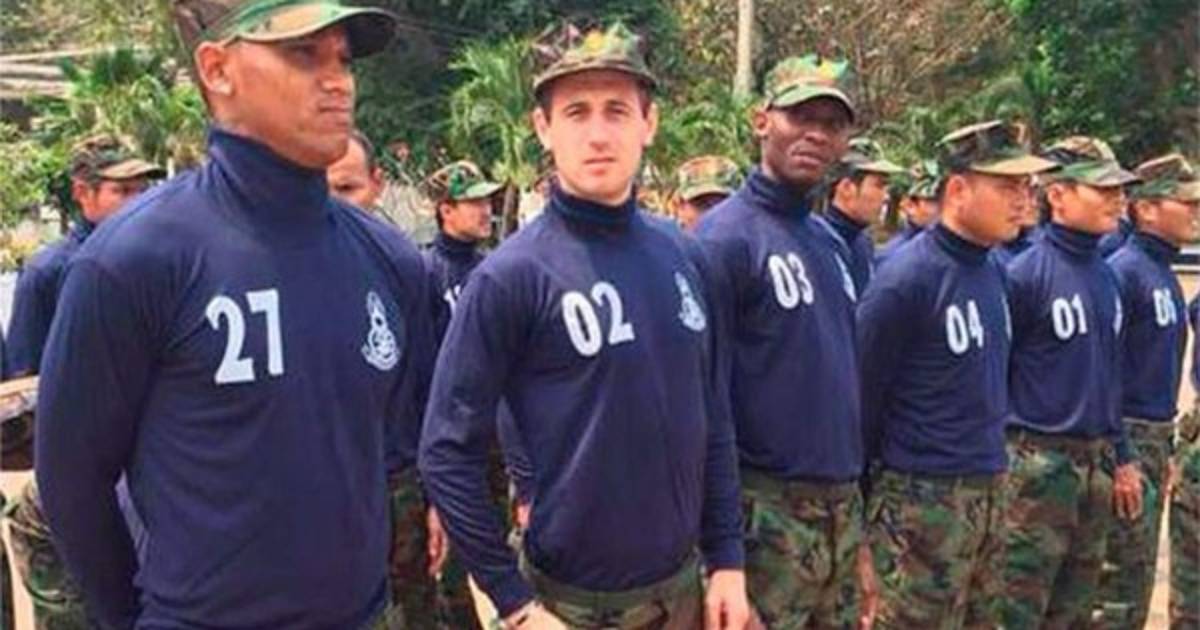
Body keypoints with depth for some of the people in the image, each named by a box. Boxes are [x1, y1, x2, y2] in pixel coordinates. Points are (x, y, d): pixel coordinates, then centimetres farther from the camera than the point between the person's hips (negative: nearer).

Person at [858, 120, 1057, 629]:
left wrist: (992, 459, 19)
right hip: (923, 498, -8)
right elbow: (864, 390, -14)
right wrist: (864, 486, -7)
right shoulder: (906, 279, -17)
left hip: (991, 490, 8)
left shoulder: (994, 271, 8)